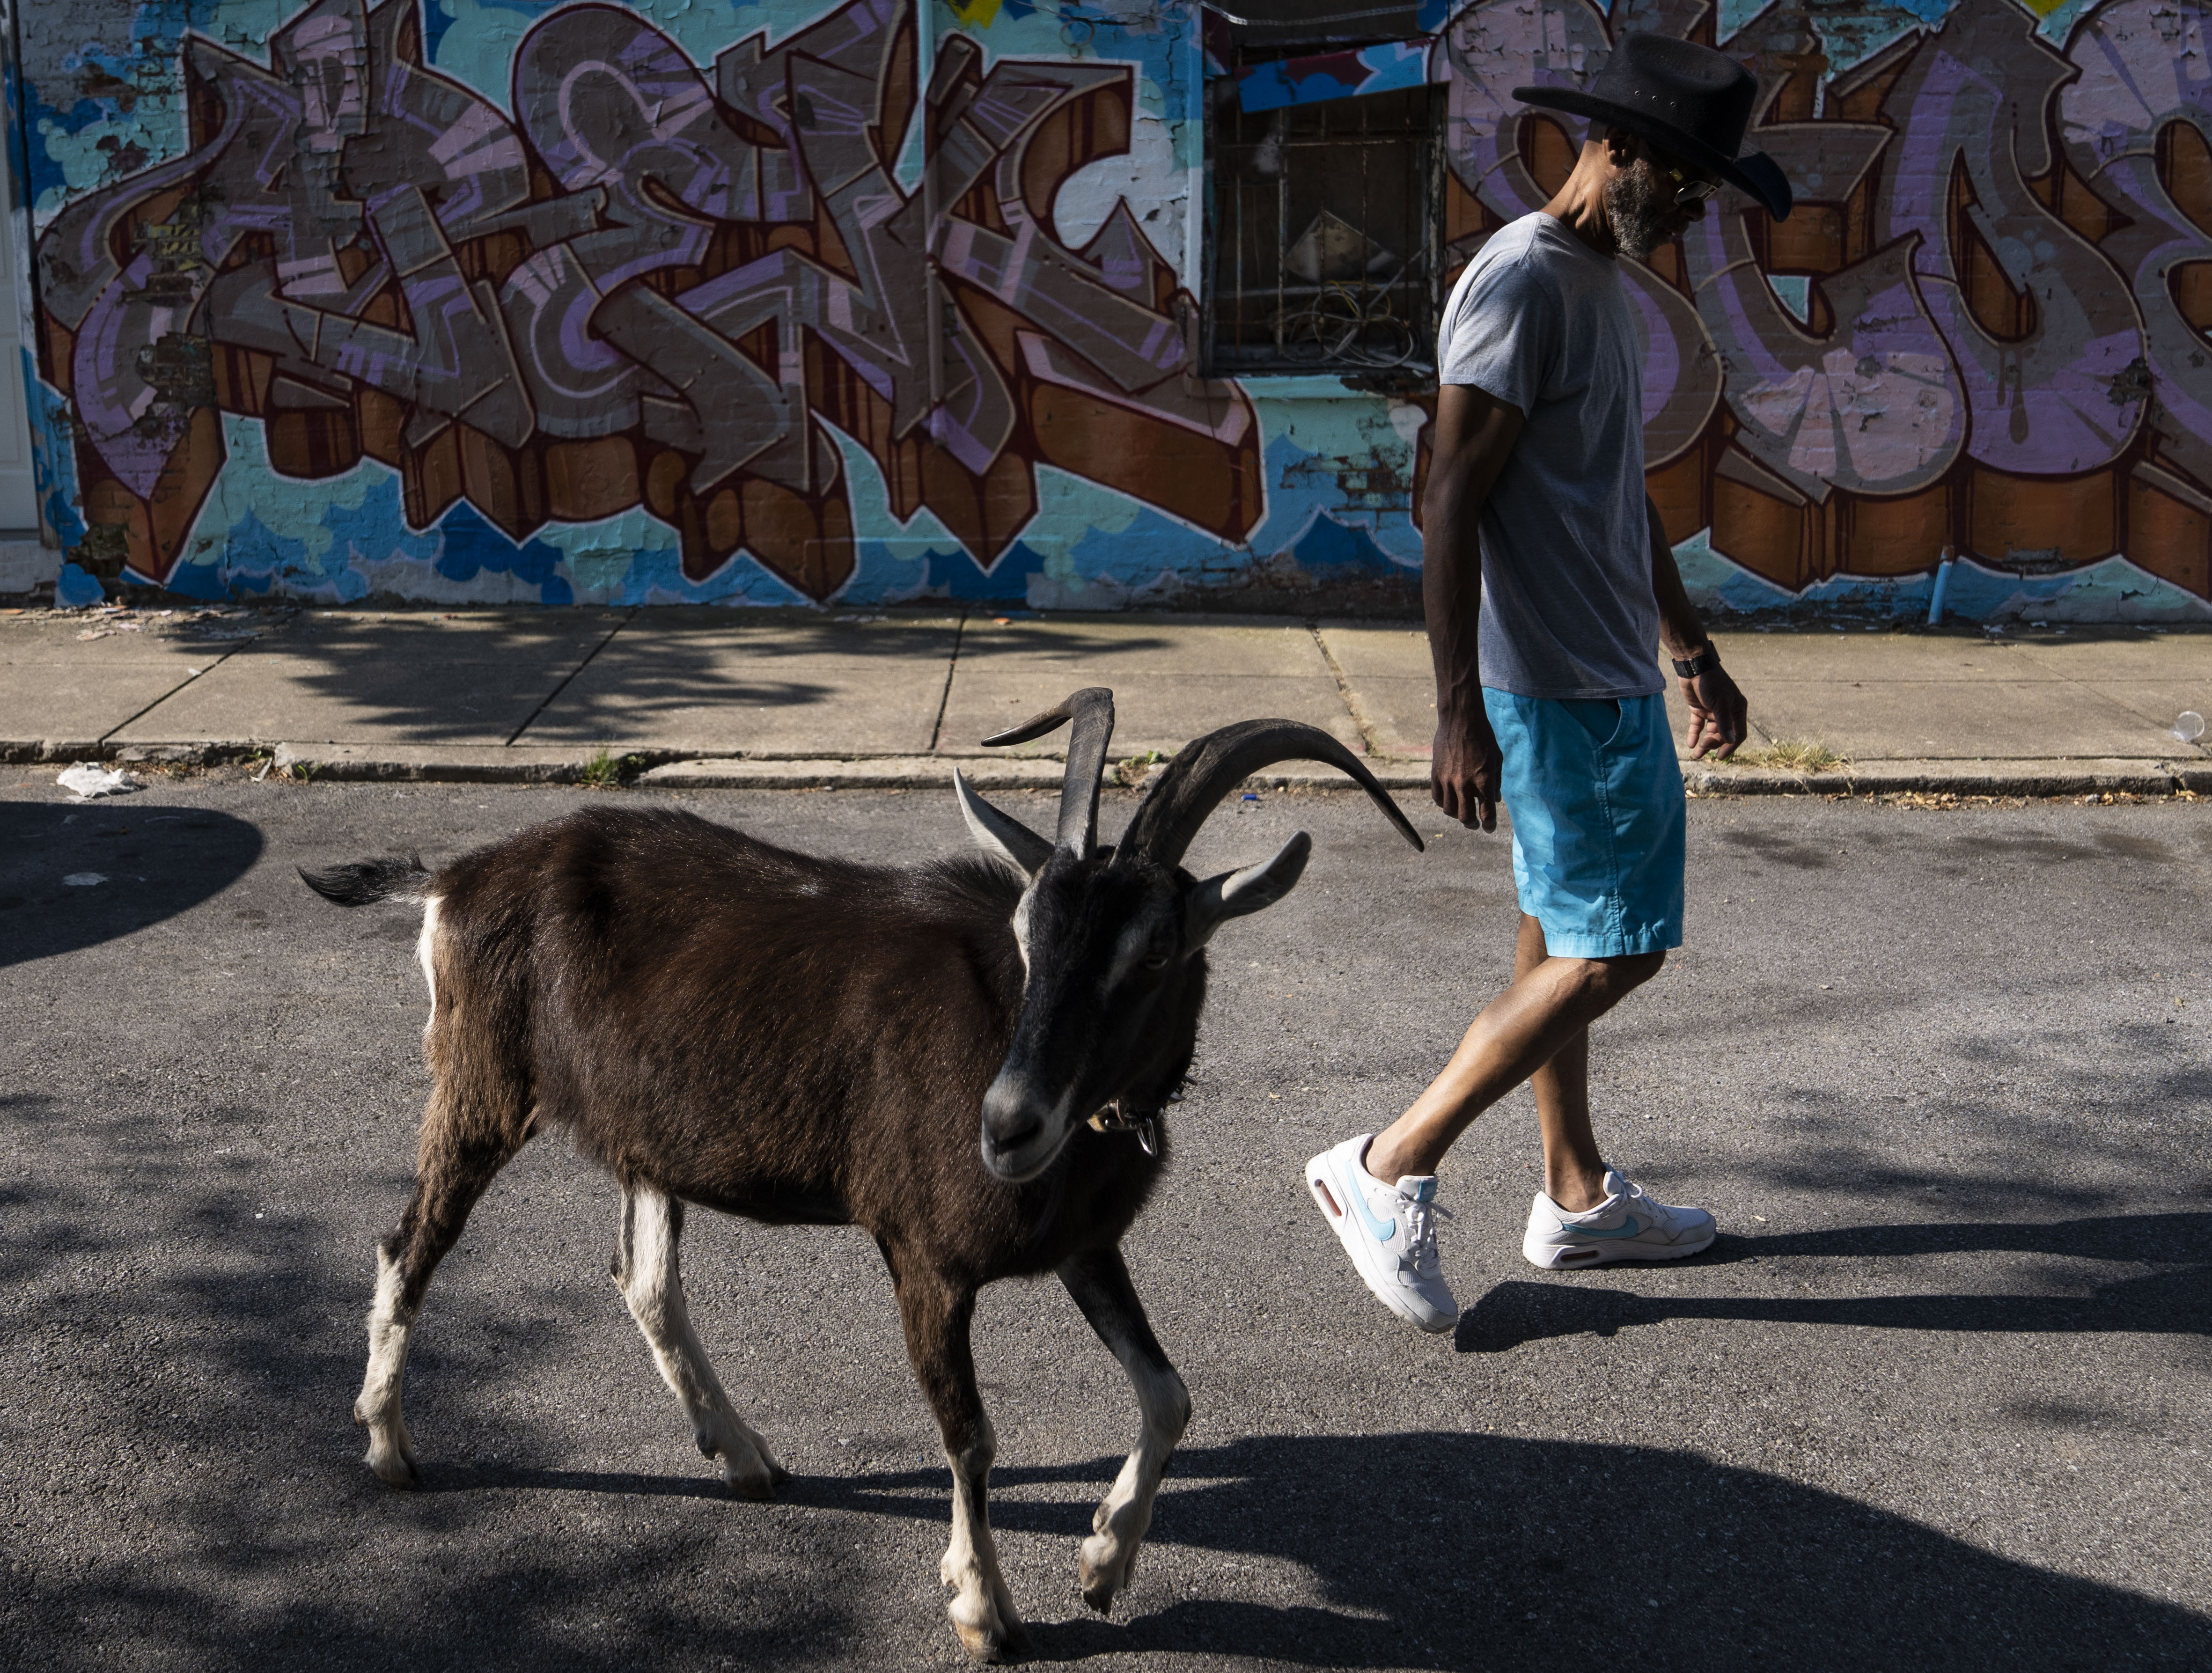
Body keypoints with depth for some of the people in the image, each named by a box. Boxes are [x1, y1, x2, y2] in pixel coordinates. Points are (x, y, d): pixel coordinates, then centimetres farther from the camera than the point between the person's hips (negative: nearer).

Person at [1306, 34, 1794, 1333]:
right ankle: (1388, 1173, 0)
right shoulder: (1520, 282, -16)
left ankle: (1579, 1198, 28)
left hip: (1611, 680, 10)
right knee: (1612, 951, -8)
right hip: (1558, 691, -10)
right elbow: (1452, 505, -21)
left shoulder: (1604, 288, 15)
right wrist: (1459, 713, -24)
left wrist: (1694, 652, 27)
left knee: (1567, 946, 16)